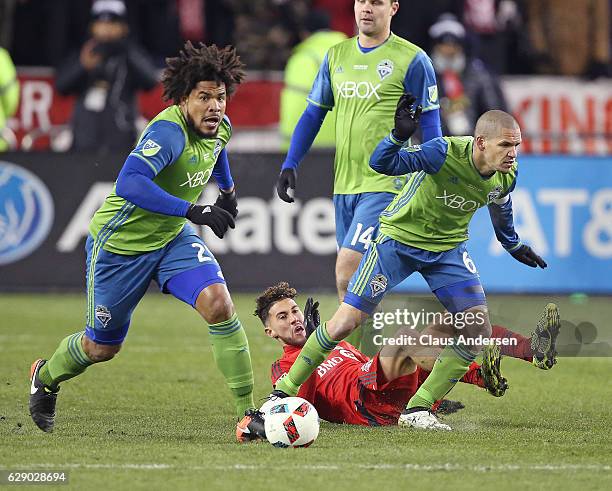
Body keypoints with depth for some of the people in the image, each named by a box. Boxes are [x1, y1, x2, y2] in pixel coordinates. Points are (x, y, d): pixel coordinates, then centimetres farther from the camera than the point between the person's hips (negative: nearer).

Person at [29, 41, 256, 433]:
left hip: (173, 238, 6)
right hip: (120, 241, -6)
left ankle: (248, 409, -15)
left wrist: (228, 188, 26)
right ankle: (46, 378, 45)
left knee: (219, 305, -20)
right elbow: (129, 184, -48)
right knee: (102, 348, 12)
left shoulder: (220, 127, -7)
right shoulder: (169, 130, -33)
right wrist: (193, 210, -50)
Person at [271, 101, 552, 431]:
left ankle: (417, 409, 1)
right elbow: (381, 163, -34)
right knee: (345, 322, -10)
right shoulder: (447, 152, -29)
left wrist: (513, 245, 30)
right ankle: (284, 392, 7)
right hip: (398, 238, -5)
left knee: (478, 330, -9)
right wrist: (399, 136, -53)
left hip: (448, 248, 5)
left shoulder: (506, 175, -10)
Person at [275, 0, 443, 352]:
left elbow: (430, 129, -3)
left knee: (347, 271, -18)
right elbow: (313, 115, 18)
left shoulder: (411, 60, -4)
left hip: (386, 186, -6)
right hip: (344, 186, 6)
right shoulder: (337, 56, 12)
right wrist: (290, 164, 8)